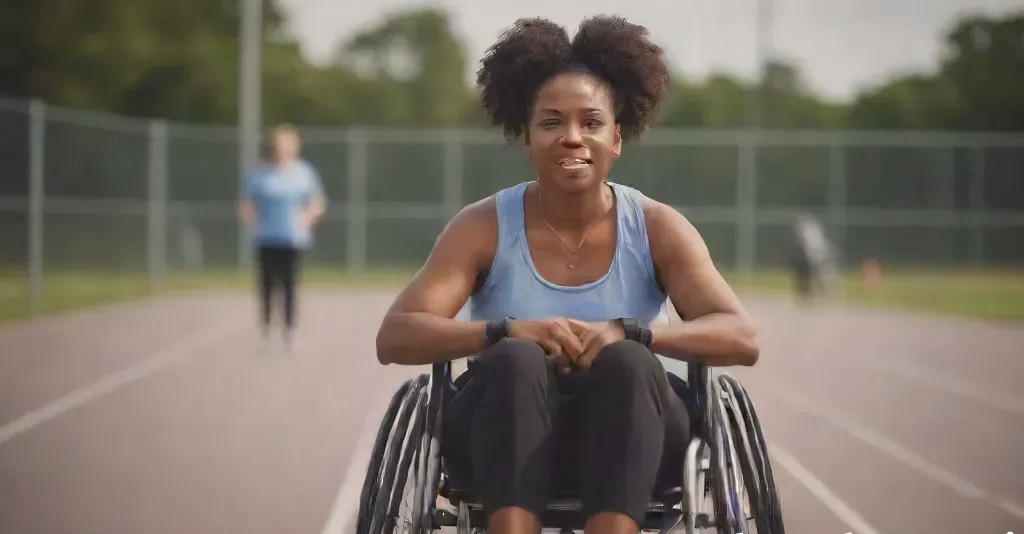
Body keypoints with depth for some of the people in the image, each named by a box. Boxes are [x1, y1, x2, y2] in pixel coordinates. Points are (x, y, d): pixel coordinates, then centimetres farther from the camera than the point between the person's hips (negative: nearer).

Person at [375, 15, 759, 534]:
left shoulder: (657, 229, 2)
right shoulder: (484, 227, 0)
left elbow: (741, 339, -11)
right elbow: (395, 338, -11)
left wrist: (626, 332, -28)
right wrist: (506, 331, -28)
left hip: (628, 440, 1)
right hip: (506, 437, 0)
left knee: (628, 362, -31)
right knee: (514, 361, -32)